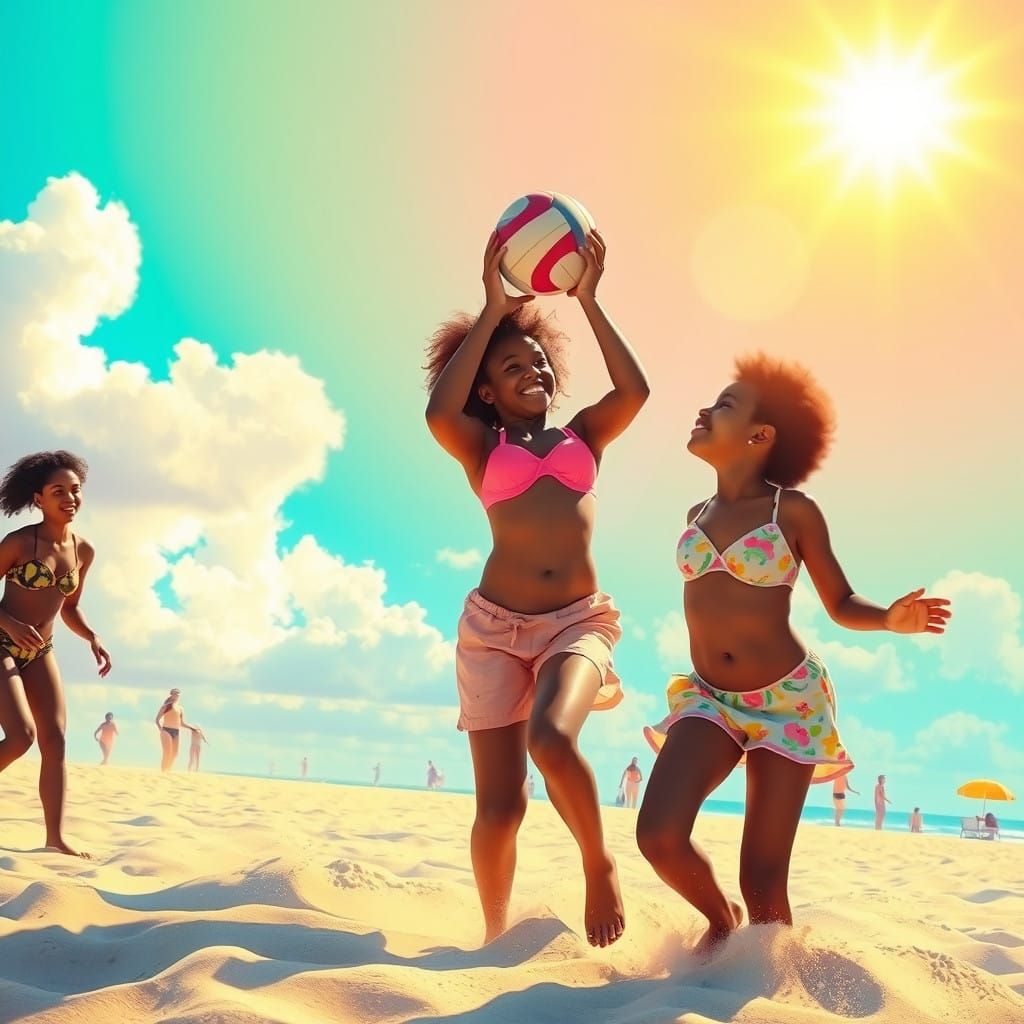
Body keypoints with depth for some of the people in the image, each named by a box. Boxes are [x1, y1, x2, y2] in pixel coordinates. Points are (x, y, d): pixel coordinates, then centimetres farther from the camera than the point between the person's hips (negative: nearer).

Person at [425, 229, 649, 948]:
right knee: (500, 806, -3)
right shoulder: (482, 447, 10)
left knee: (552, 740, -31)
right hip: (493, 625, 0)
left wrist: (589, 300, 0)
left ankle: (599, 863, -4)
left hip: (580, 621, 0)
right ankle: (495, 933, 21)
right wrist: (492, 312, -6)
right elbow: (439, 413, -12)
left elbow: (634, 390, -3)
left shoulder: (584, 435, 16)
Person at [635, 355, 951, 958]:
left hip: (788, 703, -3)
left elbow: (841, 604, 0)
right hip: (708, 700, 4)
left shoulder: (794, 511, -6)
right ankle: (721, 921, 15)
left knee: (764, 878, -3)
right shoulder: (698, 514, 7)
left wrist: (892, 619, -20)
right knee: (660, 836, -17)